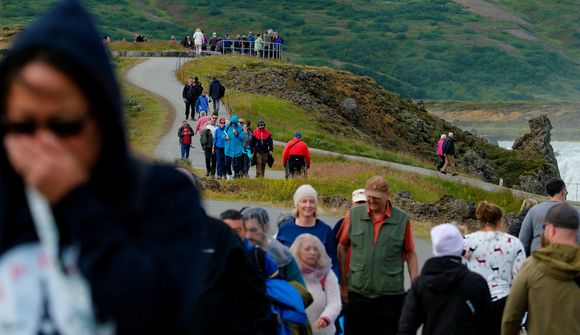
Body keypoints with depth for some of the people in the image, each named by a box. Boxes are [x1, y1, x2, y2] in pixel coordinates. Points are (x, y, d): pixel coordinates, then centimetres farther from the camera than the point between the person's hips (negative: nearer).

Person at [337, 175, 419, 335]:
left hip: (391, 294, -1)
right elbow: (342, 248, 7)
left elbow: (410, 254, 4)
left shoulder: (402, 219, -2)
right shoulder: (353, 215, 0)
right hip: (357, 292, 1)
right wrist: (343, 285, 6)